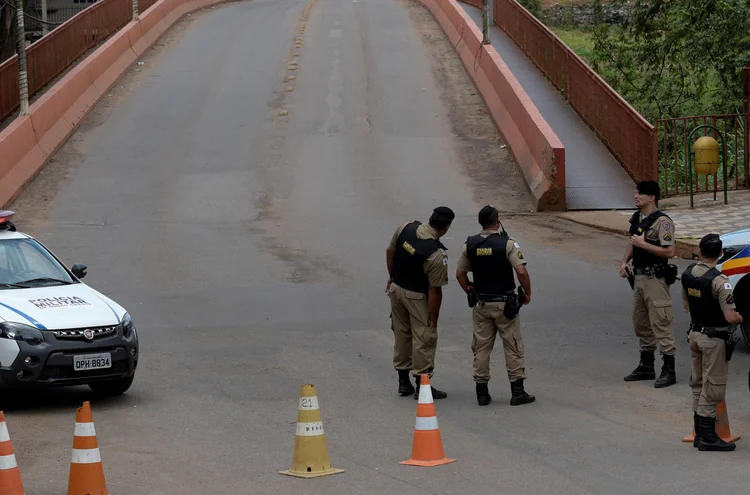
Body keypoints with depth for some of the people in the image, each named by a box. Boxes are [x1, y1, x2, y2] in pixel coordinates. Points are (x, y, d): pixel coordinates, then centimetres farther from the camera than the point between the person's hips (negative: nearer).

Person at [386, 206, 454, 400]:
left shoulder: (405, 228, -11)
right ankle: (422, 385, 6)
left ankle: (403, 381, 26)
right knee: (425, 338, 3)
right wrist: (433, 320, -14)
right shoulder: (436, 254, -28)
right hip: (417, 296, -7)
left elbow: (390, 251, 5)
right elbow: (434, 290, -23)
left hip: (396, 288, 7)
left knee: (401, 334, 17)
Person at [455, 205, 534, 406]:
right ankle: (517, 392, 5)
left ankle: (482, 392, 11)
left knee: (481, 347, 10)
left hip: (481, 304, 4)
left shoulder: (470, 244, 0)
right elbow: (521, 271, -21)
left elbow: (460, 273, 6)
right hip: (505, 304, -4)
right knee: (513, 347, 5)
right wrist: (527, 293, -6)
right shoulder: (507, 243, -14)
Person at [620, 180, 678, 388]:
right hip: (639, 276, 9)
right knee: (641, 323, 15)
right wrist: (624, 262, 8)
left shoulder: (662, 221, -15)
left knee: (660, 324, -7)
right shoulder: (637, 218, 12)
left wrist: (643, 244, -21)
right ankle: (646, 366, 26)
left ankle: (669, 370, -3)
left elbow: (669, 252, -21)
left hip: (655, 279, -9)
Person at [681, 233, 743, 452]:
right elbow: (731, 317, -25)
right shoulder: (719, 281, -24)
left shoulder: (688, 273, -1)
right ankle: (707, 436, 3)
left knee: (698, 386, 16)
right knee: (712, 388, 0)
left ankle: (700, 433, 23)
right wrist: (740, 318, -4)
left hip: (695, 333, 7)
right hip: (714, 339, -7)